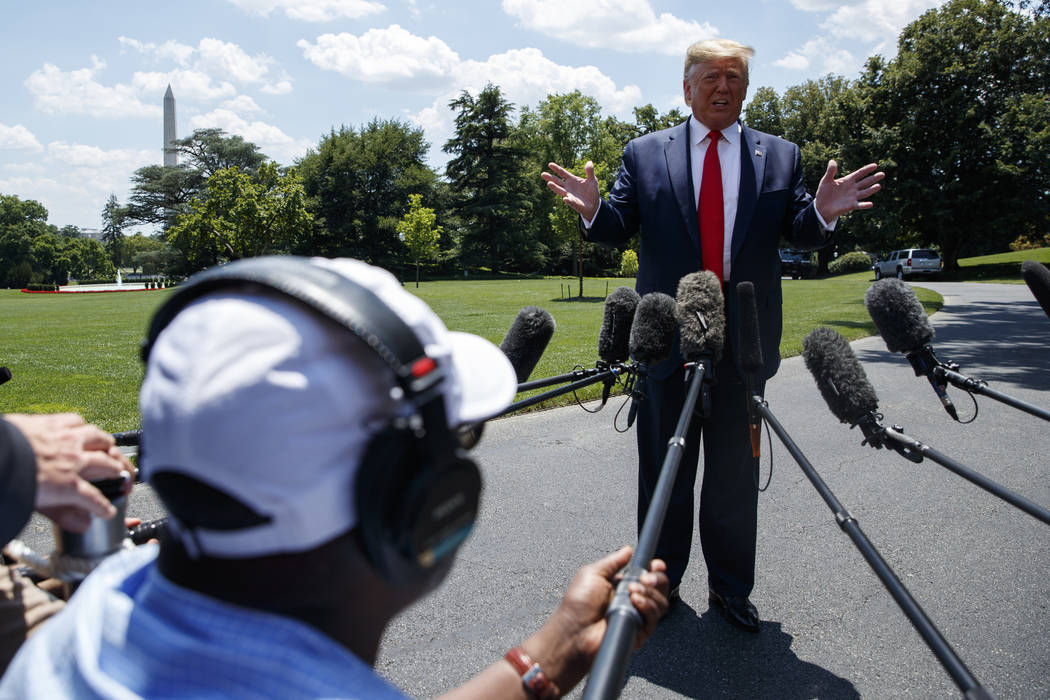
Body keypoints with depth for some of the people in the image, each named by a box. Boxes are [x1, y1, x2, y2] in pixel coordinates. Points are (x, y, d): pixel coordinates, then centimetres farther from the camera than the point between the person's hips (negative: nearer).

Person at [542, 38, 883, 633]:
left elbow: (800, 232, 2)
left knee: (736, 472, 11)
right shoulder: (645, 154, 5)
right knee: (664, 470, 11)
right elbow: (620, 228, -2)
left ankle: (731, 588, 27)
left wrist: (823, 213, -21)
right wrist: (594, 210, -24)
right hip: (667, 338, -1)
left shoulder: (780, 156, 8)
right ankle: (659, 581, 27)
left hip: (743, 339, 1)